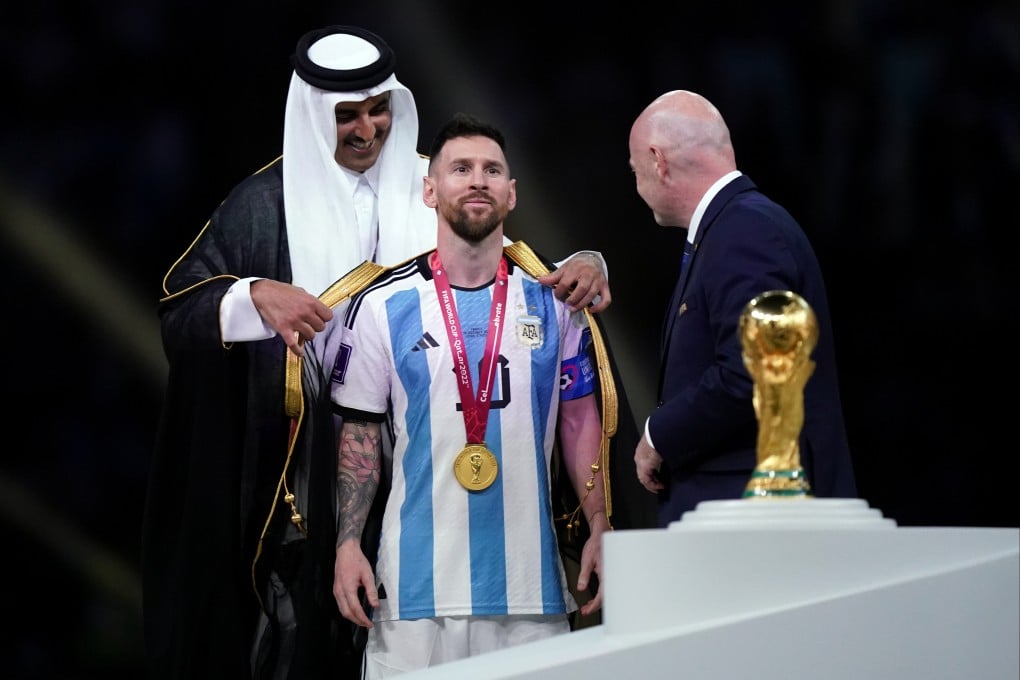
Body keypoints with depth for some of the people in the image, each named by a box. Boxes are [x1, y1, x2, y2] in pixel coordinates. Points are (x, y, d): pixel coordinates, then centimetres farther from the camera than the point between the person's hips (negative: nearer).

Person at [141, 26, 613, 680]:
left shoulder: (432, 192, 11)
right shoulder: (268, 203, 4)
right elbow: (181, 304, -2)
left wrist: (580, 268, -8)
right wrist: (255, 294, -21)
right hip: (304, 472, -2)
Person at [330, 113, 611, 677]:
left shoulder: (552, 301, 9)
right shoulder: (383, 306, 3)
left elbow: (580, 420, 12)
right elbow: (360, 434, 5)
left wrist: (600, 530, 3)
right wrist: (347, 546, -4)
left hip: (530, 583, 2)